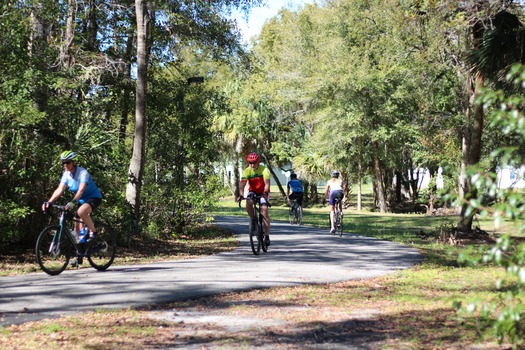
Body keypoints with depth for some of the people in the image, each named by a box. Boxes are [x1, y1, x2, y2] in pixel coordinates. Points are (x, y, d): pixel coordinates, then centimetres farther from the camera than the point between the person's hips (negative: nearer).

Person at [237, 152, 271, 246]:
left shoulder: (264, 170, -23)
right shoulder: (247, 171, -18)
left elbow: (267, 184, -34)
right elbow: (242, 183, -28)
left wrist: (265, 193, -52)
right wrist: (241, 194, -45)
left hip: (263, 193, -2)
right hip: (252, 191, 2)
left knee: (264, 211, -16)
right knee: (248, 204, -30)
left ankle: (267, 236, -10)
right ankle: (254, 220, -1)